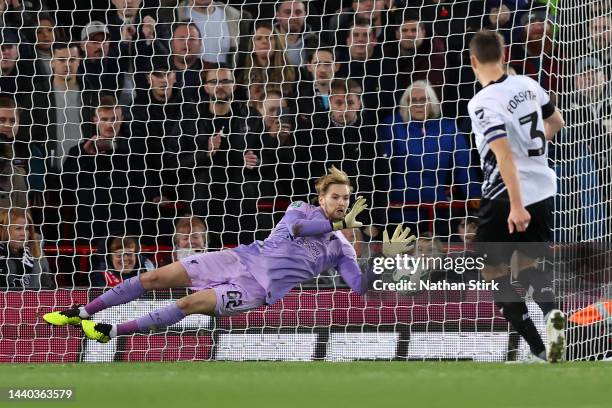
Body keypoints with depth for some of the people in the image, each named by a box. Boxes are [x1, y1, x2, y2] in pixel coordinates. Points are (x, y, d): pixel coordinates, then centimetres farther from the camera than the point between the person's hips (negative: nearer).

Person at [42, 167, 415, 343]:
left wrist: (385, 258, -20)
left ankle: (111, 331, -14)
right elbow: (295, 227, -17)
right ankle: (81, 313, 7)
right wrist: (341, 223, -14)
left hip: (260, 289, -2)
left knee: (189, 304, -24)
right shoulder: (301, 210, 7)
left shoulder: (341, 248, 4)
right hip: (242, 259, 2)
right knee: (156, 278, -6)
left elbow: (361, 288, -6)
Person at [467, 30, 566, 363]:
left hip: (506, 197, -7)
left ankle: (539, 351, -2)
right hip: (543, 190, 7)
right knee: (527, 264, 22)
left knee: (494, 271, 8)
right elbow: (556, 123, 19)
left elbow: (504, 154, -27)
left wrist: (516, 205, -29)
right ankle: (551, 312, -11)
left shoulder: (483, 104, -18)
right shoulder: (528, 85, 4)